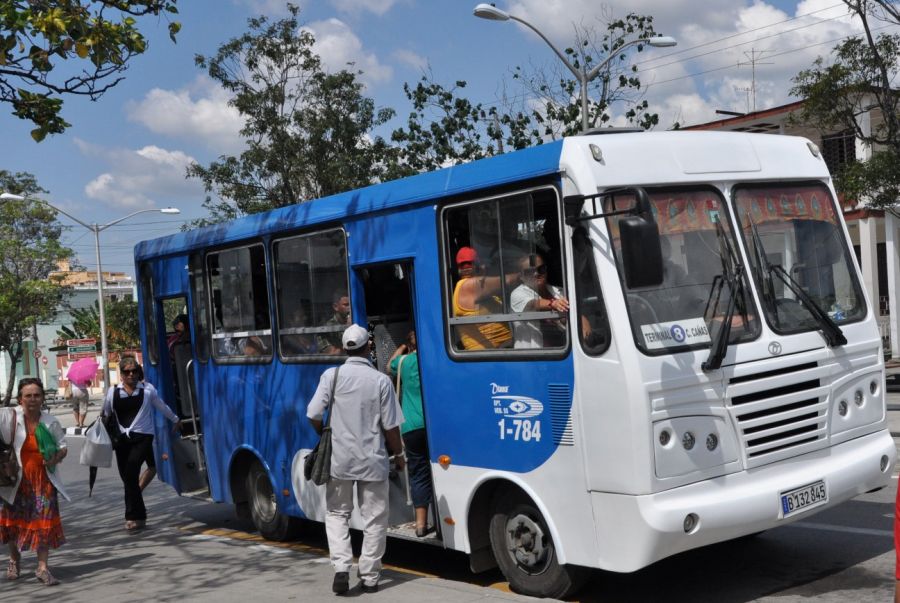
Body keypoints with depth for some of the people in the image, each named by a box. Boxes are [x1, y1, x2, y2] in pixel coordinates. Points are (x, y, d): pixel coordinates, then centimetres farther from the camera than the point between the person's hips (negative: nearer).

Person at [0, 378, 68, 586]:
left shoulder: (50, 421, -1)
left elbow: (63, 446, 8)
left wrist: (56, 459, -13)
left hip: (43, 479, 1)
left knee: (45, 521, -3)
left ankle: (42, 567, 8)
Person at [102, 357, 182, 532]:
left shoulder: (147, 389, 4)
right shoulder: (113, 392, 7)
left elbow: (162, 407, 18)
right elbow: (106, 415, 15)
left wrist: (176, 420, 30)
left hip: (142, 437, -3)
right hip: (122, 439, 3)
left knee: (130, 473, -19)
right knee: (127, 478, 4)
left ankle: (133, 516, -13)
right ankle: (139, 517, 16)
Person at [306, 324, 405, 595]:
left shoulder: (331, 375, -6)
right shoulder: (381, 380, -9)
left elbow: (313, 415, -7)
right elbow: (390, 426, -6)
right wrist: (398, 454, 10)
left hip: (339, 459, 1)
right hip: (373, 461, -1)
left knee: (337, 513, 16)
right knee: (374, 519, 11)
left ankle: (341, 567, 1)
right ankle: (369, 577, 14)